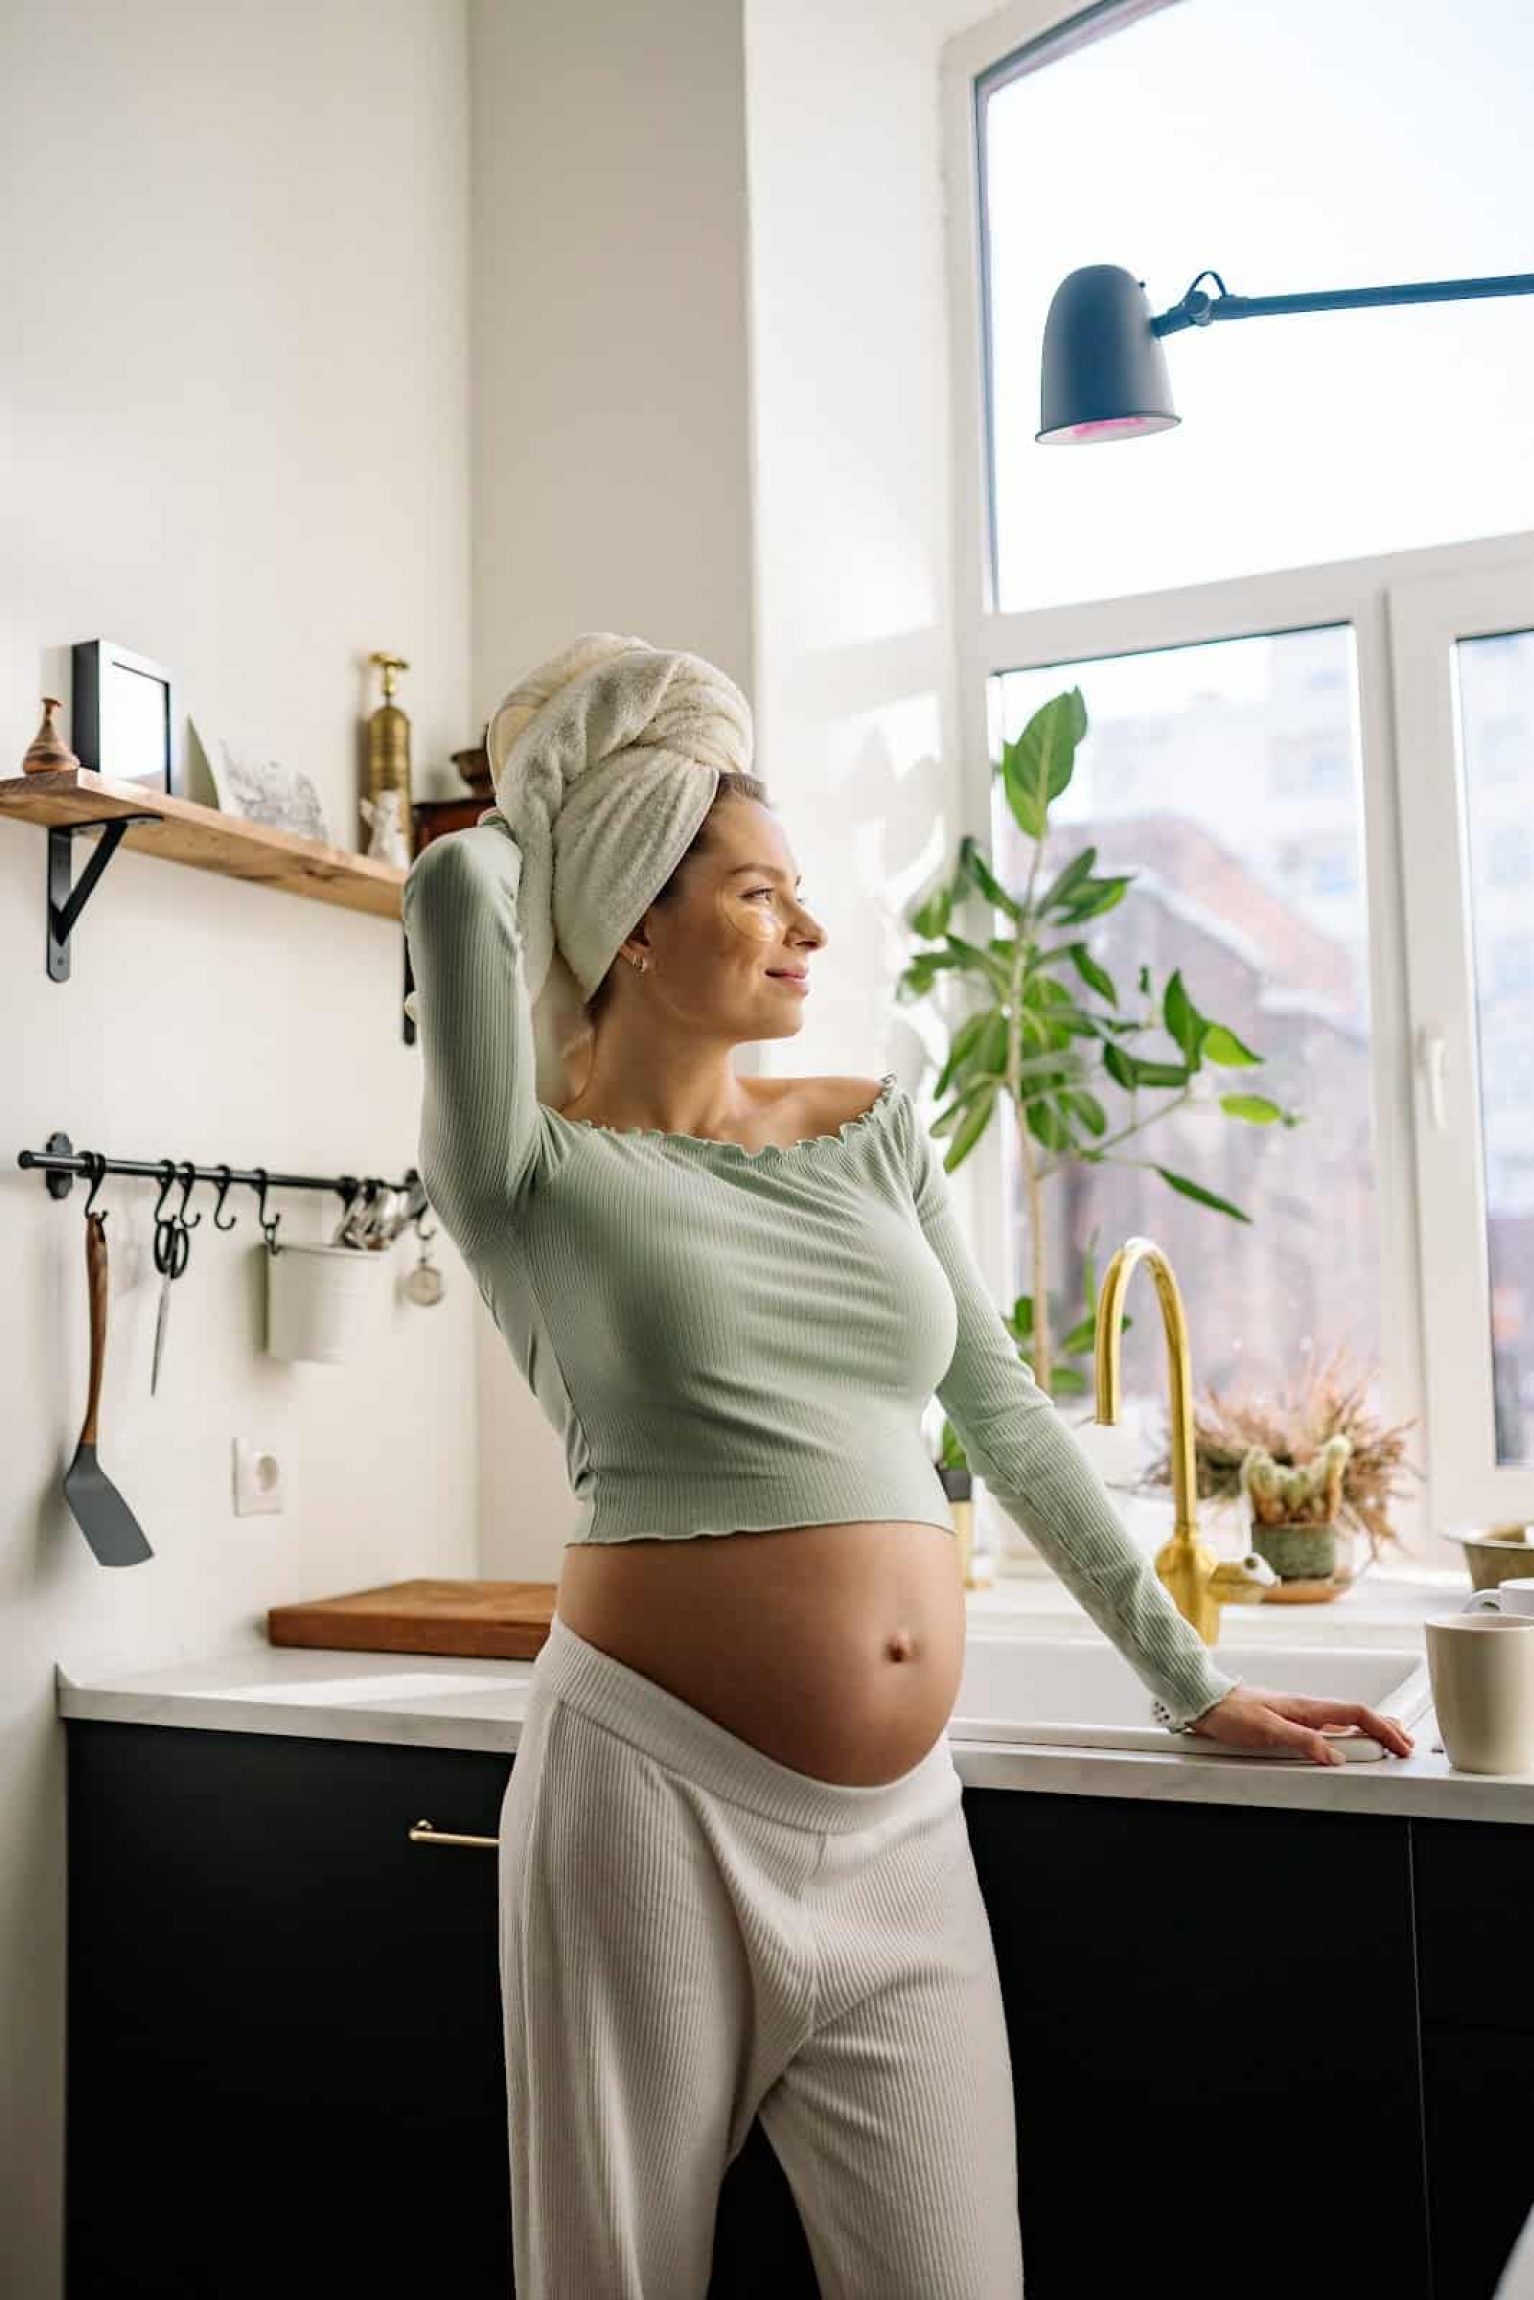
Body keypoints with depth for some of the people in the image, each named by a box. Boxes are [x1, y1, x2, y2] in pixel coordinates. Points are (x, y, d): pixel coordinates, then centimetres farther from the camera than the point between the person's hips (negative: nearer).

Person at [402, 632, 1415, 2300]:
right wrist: (556, 820, 6)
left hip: (898, 1834, 4)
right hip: (656, 1797, -4)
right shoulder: (538, 1177, -4)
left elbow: (1003, 1413, 15)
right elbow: (456, 883, -18)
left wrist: (1192, 1683, 16)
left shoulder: (872, 1131, 11)